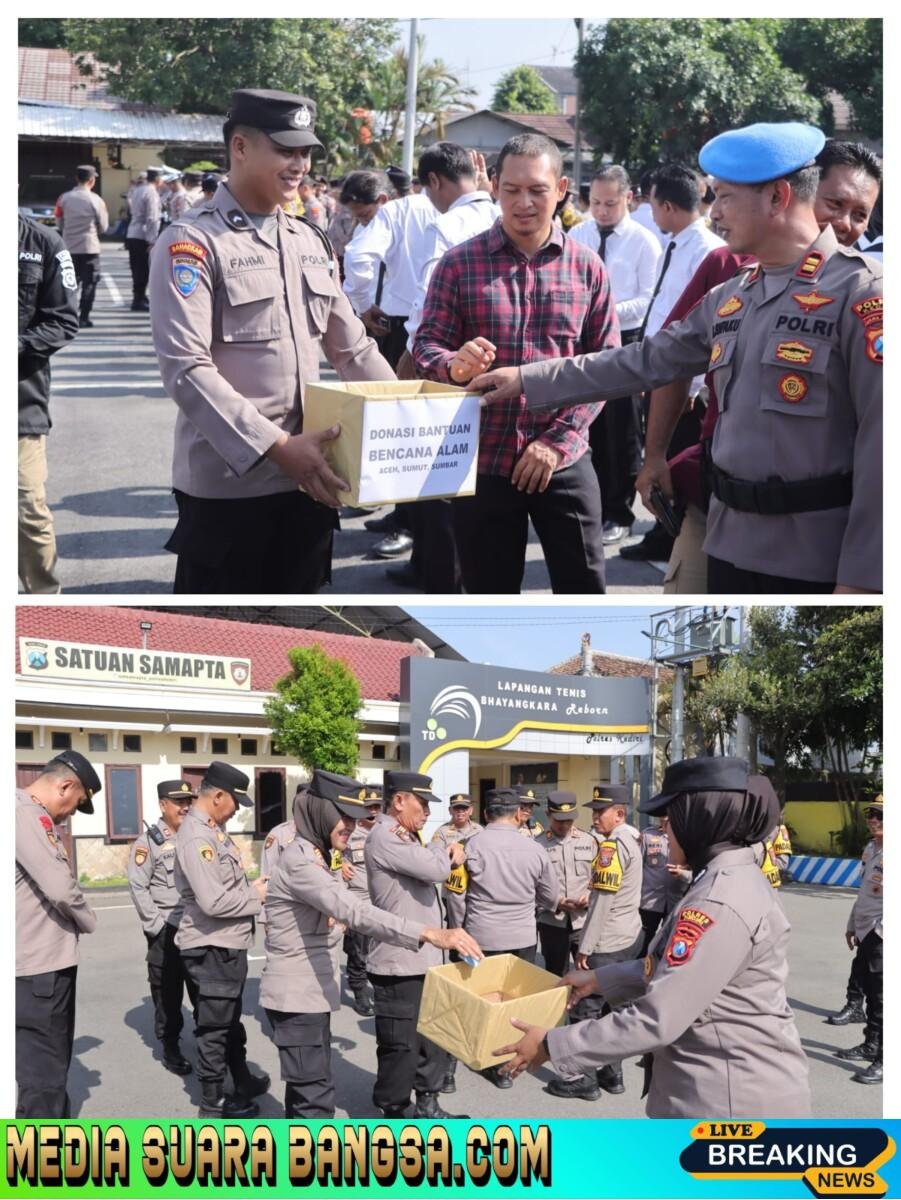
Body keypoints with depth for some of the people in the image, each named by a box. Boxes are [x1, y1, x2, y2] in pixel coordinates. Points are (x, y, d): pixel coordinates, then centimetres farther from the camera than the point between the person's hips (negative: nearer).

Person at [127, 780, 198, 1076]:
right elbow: (138, 887, -11)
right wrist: (157, 925, -14)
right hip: (166, 931, -5)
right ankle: (170, 1049, 16)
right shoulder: (149, 841, -6)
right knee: (168, 993, 4)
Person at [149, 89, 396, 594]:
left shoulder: (312, 242, 12)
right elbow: (185, 368, -18)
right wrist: (275, 447, -25)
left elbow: (352, 347, 17)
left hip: (308, 481, 6)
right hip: (227, 484, -6)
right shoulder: (192, 242, -9)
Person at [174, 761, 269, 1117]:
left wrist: (252, 888, -3)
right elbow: (214, 901, -29)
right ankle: (213, 1103, 17)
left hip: (229, 943, 10)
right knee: (214, 1026, 4)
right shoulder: (196, 837, -23)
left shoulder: (213, 829, 7)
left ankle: (243, 1081, 39)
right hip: (213, 947, -10)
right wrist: (255, 896, -15)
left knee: (230, 1019, 24)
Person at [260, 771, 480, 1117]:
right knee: (315, 1096, -10)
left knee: (307, 1086, 17)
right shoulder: (300, 860, -21)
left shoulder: (314, 857, 14)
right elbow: (355, 911, -35)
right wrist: (428, 933, -44)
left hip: (312, 992, 11)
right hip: (297, 995, -11)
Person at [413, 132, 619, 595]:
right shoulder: (459, 263, -1)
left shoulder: (587, 267, 2)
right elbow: (426, 347, -2)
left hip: (564, 461, 1)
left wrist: (557, 441, -9)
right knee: (489, 598, 10)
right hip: (483, 461, -1)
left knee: (584, 591, 6)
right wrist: (454, 364, -26)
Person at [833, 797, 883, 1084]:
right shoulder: (870, 848, 13)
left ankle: (883, 1060, -5)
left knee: (880, 995, -9)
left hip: (882, 934, -10)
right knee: (867, 986, 19)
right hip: (866, 931, 10)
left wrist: (881, 929, -24)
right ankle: (871, 1044, 34)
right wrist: (852, 924, 24)